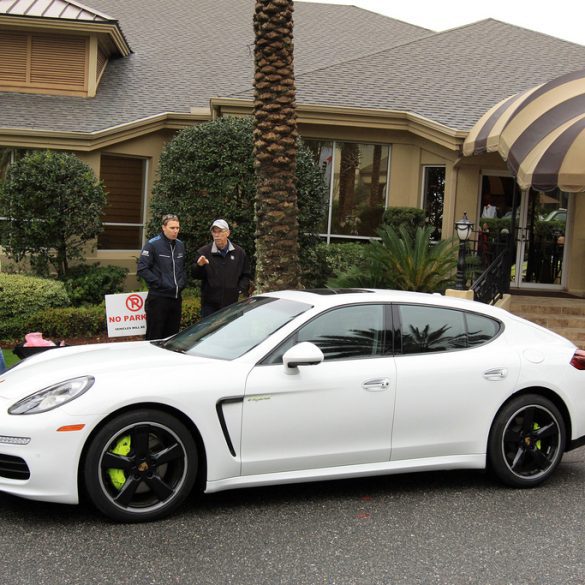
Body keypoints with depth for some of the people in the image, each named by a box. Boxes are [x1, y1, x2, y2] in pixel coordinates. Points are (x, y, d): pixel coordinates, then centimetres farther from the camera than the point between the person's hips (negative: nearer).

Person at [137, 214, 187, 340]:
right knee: (155, 337, -2)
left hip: (176, 297, 6)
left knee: (172, 337, 13)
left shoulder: (180, 245, 12)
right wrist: (160, 283, -15)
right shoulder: (152, 244, -9)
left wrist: (182, 282, 6)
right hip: (158, 297, -6)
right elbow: (142, 269, -14)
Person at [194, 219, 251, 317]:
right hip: (210, 305, -2)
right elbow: (196, 275, -3)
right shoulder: (203, 252, 0)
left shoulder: (239, 252, 5)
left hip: (231, 304, 2)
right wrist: (199, 266, -24)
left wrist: (241, 290, -3)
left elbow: (245, 275, 13)